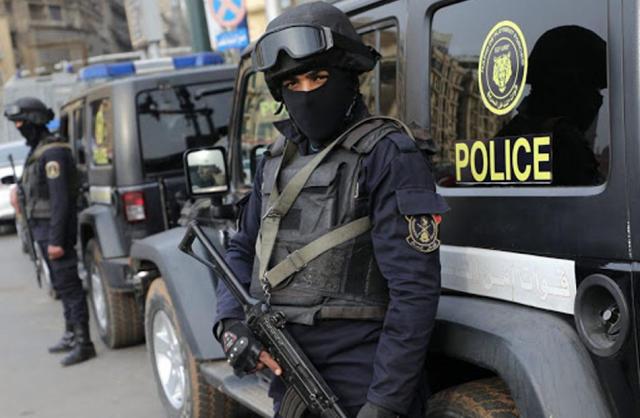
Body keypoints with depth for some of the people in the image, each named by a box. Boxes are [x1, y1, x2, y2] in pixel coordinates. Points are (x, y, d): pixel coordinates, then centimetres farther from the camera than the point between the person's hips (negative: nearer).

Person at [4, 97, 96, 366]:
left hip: (55, 228, -10)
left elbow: (61, 199, -21)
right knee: (61, 284, 15)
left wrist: (56, 239, -23)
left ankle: (83, 343, -3)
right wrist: (45, 236, 19)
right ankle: (71, 335, 25)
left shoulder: (53, 152, -16)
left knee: (68, 284, -7)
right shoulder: (37, 150, 16)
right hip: (42, 228, 10)